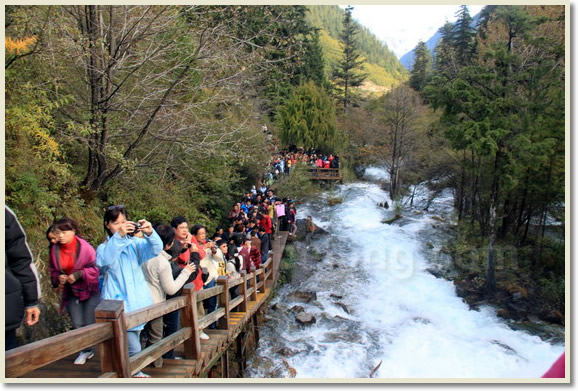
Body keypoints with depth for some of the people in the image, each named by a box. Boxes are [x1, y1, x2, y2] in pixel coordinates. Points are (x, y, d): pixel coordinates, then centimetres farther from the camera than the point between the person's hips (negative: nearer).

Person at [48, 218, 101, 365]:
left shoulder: (85, 247, -20)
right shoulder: (55, 250, -4)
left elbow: (96, 268, -14)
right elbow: (53, 270, 9)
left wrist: (79, 274, -25)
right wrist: (58, 277, -11)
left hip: (90, 291, -5)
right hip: (71, 292, 5)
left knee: (90, 324, -1)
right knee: (77, 325, 10)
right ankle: (86, 350, 31)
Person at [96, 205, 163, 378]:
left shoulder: (135, 243, 5)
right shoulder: (104, 248, -2)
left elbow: (156, 249, -12)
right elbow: (104, 261, -26)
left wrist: (150, 233, -33)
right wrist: (118, 236, -38)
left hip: (138, 302, 4)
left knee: (134, 343, 21)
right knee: (133, 350, -10)